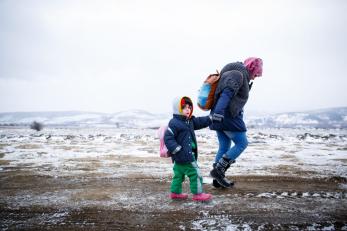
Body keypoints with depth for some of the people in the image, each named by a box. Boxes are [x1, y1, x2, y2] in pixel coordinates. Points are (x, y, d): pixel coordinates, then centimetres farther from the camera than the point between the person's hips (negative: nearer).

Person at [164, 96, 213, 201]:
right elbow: (168, 138, -21)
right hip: (184, 156, -10)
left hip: (187, 154, 10)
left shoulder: (190, 121, 11)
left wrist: (210, 119, 17)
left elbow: (199, 122, 24)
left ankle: (175, 192, 29)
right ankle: (197, 193, 8)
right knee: (195, 173, -3)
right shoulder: (174, 123, -18)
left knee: (179, 173, 18)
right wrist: (176, 148, -28)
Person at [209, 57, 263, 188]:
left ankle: (218, 179, 19)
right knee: (242, 143, -1)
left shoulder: (238, 74, 22)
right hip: (228, 115, -10)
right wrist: (218, 112, -36)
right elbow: (227, 92, -26)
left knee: (224, 146, 14)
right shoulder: (238, 74, -11)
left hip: (220, 117, 10)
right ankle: (218, 170, -3)